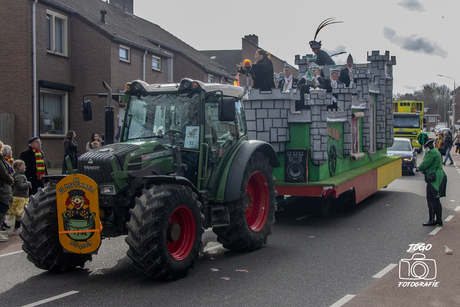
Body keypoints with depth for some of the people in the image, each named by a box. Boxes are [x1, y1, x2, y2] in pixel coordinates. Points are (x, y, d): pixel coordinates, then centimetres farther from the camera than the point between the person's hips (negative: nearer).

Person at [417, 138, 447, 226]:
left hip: (434, 179, -10)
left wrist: (419, 168, 2)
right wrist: (423, 170, 8)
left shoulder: (431, 153, -15)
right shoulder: (436, 151, 18)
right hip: (439, 178, 10)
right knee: (436, 199, 15)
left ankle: (431, 220, -3)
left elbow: (424, 165, -19)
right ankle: (439, 219, 20)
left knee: (431, 200, -5)